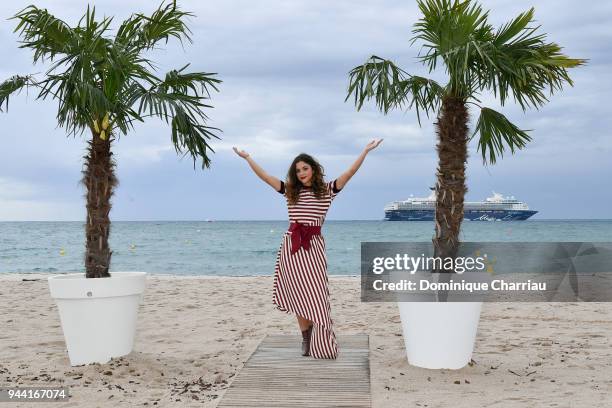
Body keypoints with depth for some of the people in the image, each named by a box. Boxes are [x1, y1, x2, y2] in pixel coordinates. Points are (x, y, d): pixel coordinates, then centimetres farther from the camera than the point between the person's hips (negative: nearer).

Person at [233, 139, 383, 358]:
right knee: (299, 295, 4)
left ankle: (322, 343, 1)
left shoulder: (327, 190, 5)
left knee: (315, 293, -5)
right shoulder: (290, 190, 9)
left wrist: (366, 150, -4)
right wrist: (247, 157, 9)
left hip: (314, 245, -2)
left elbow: (349, 172, 0)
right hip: (292, 245, 2)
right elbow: (264, 176, 9)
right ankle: (306, 340, 11)